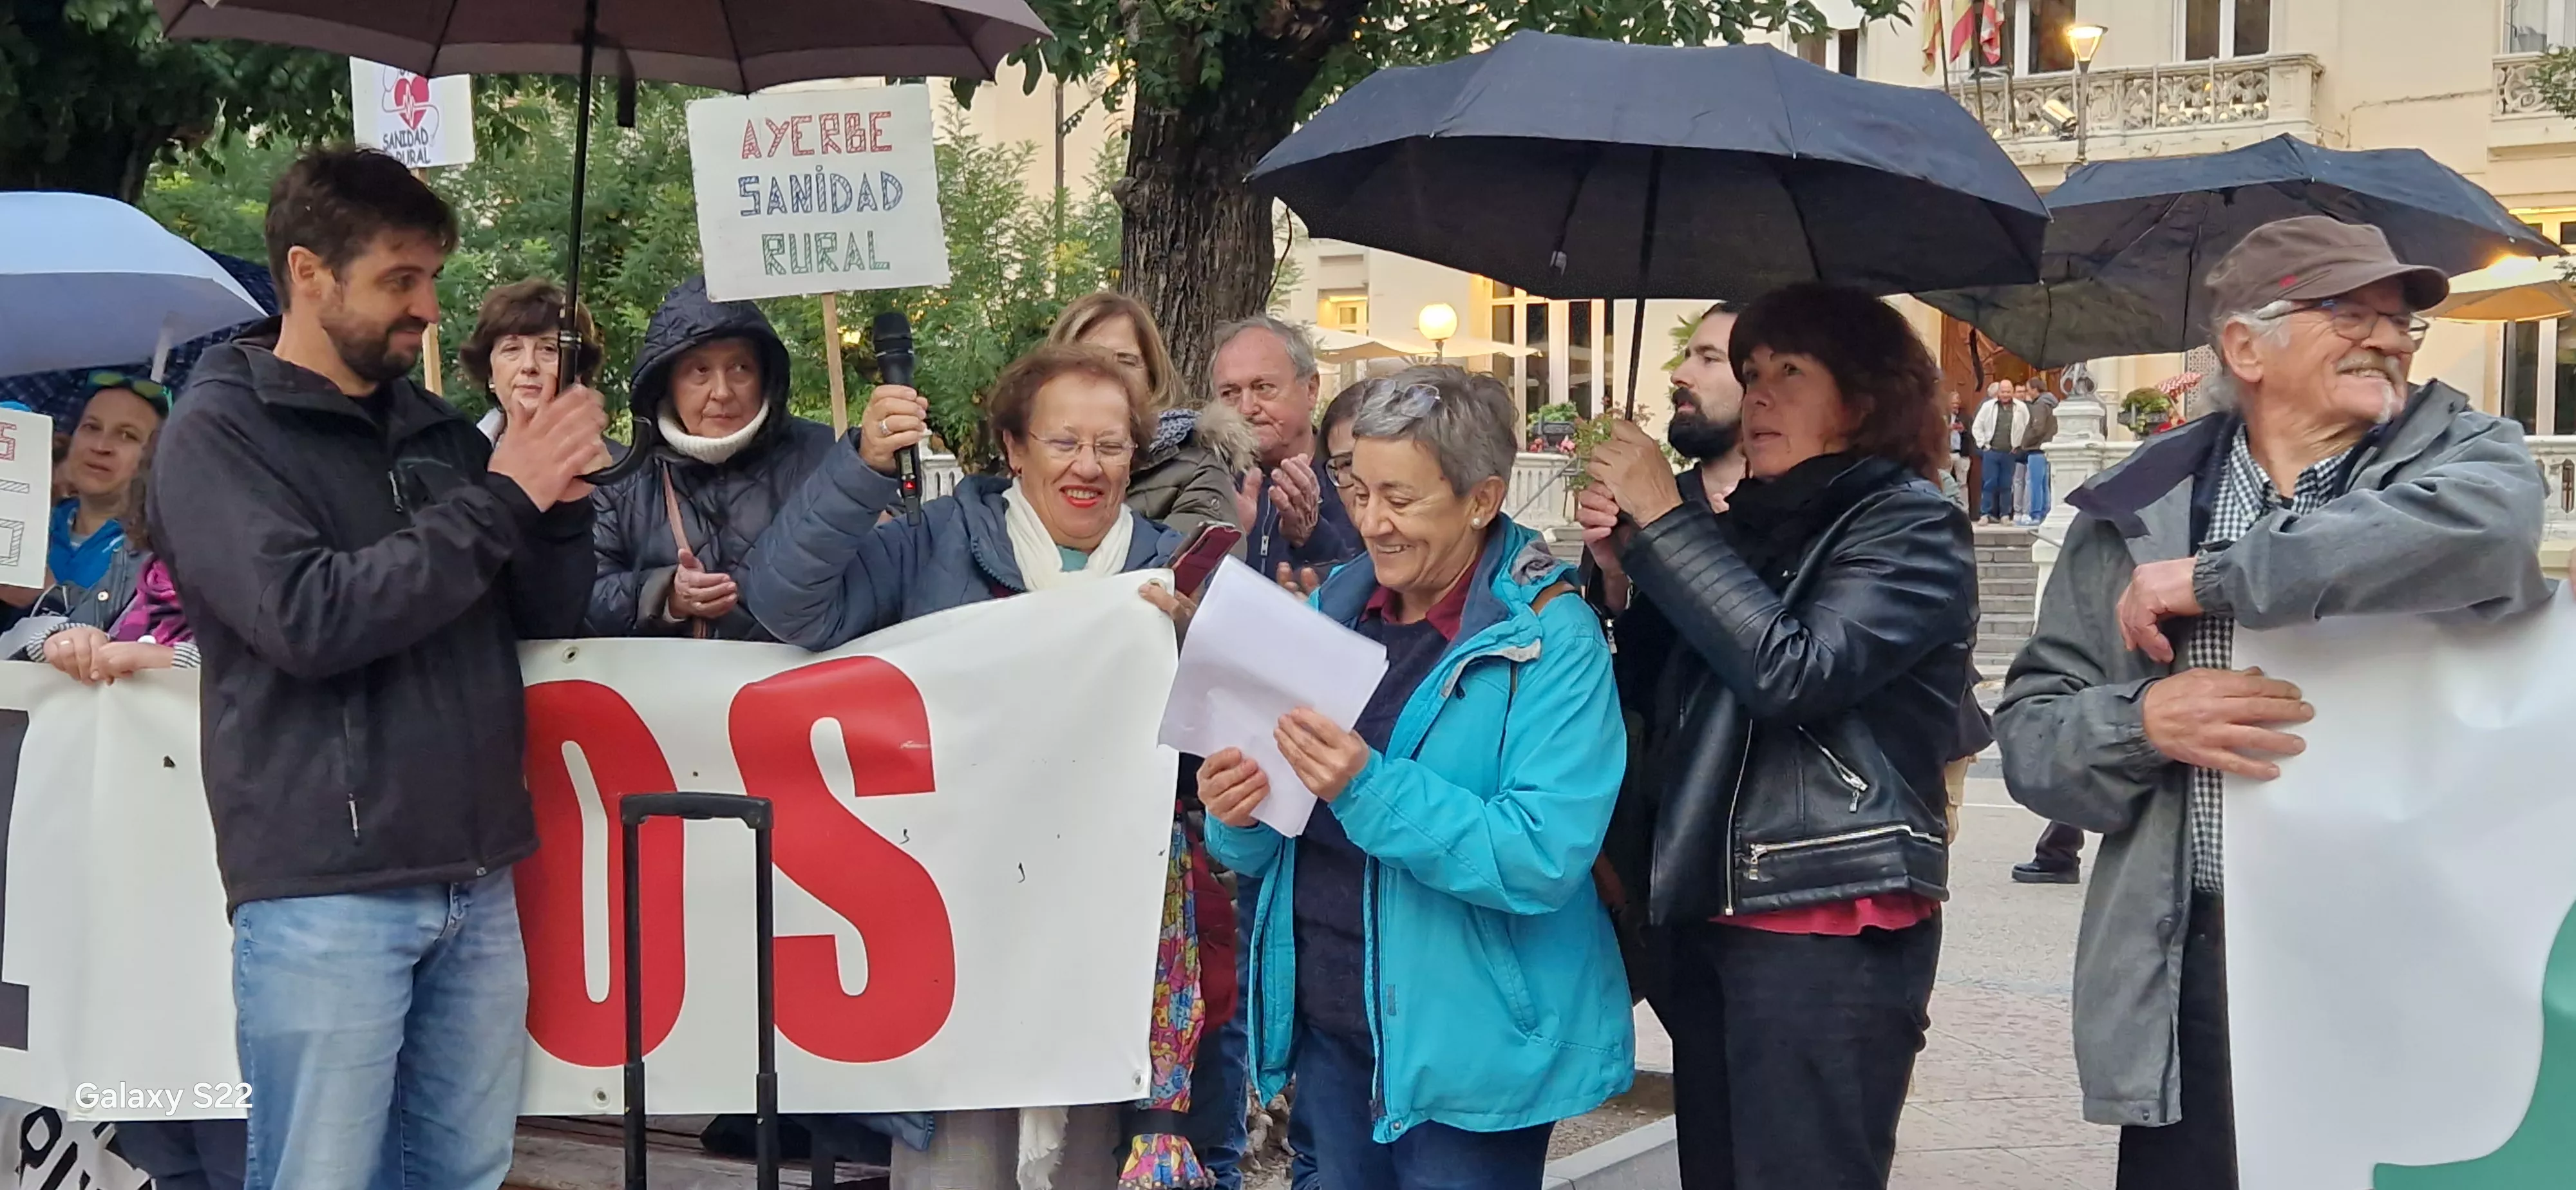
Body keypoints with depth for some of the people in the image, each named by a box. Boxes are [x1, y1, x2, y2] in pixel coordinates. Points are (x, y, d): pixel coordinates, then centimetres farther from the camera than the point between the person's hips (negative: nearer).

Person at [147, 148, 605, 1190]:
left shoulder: (439, 431, 14)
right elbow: (308, 621, -17)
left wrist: (558, 501, -4)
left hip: (473, 876, 6)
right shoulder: (219, 430, -3)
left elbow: (547, 619, 16)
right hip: (325, 887, -5)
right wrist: (496, 501, -14)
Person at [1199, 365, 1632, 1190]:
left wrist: (1370, 791, -31)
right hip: (1325, 1025, 6)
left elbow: (1546, 859, -23)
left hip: (1467, 1048, -5)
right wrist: (1238, 817, -14)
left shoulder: (1551, 641, -13)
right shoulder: (1332, 612, 5)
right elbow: (1266, 848, 9)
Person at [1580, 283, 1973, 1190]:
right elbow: (1665, 697, 16)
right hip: (1711, 912, 7)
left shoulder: (1911, 527, -6)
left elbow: (1793, 669, -20)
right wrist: (1625, 564, 0)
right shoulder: (1751, 524, 14)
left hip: (1831, 927, -7)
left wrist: (1663, 519, -15)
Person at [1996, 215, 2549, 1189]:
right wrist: (2144, 719, -14)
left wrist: (2212, 579, -15)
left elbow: (2485, 527, -22)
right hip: (2193, 977, 2)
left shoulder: (2464, 452, 4)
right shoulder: (2135, 513, 8)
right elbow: (2028, 736, 8)